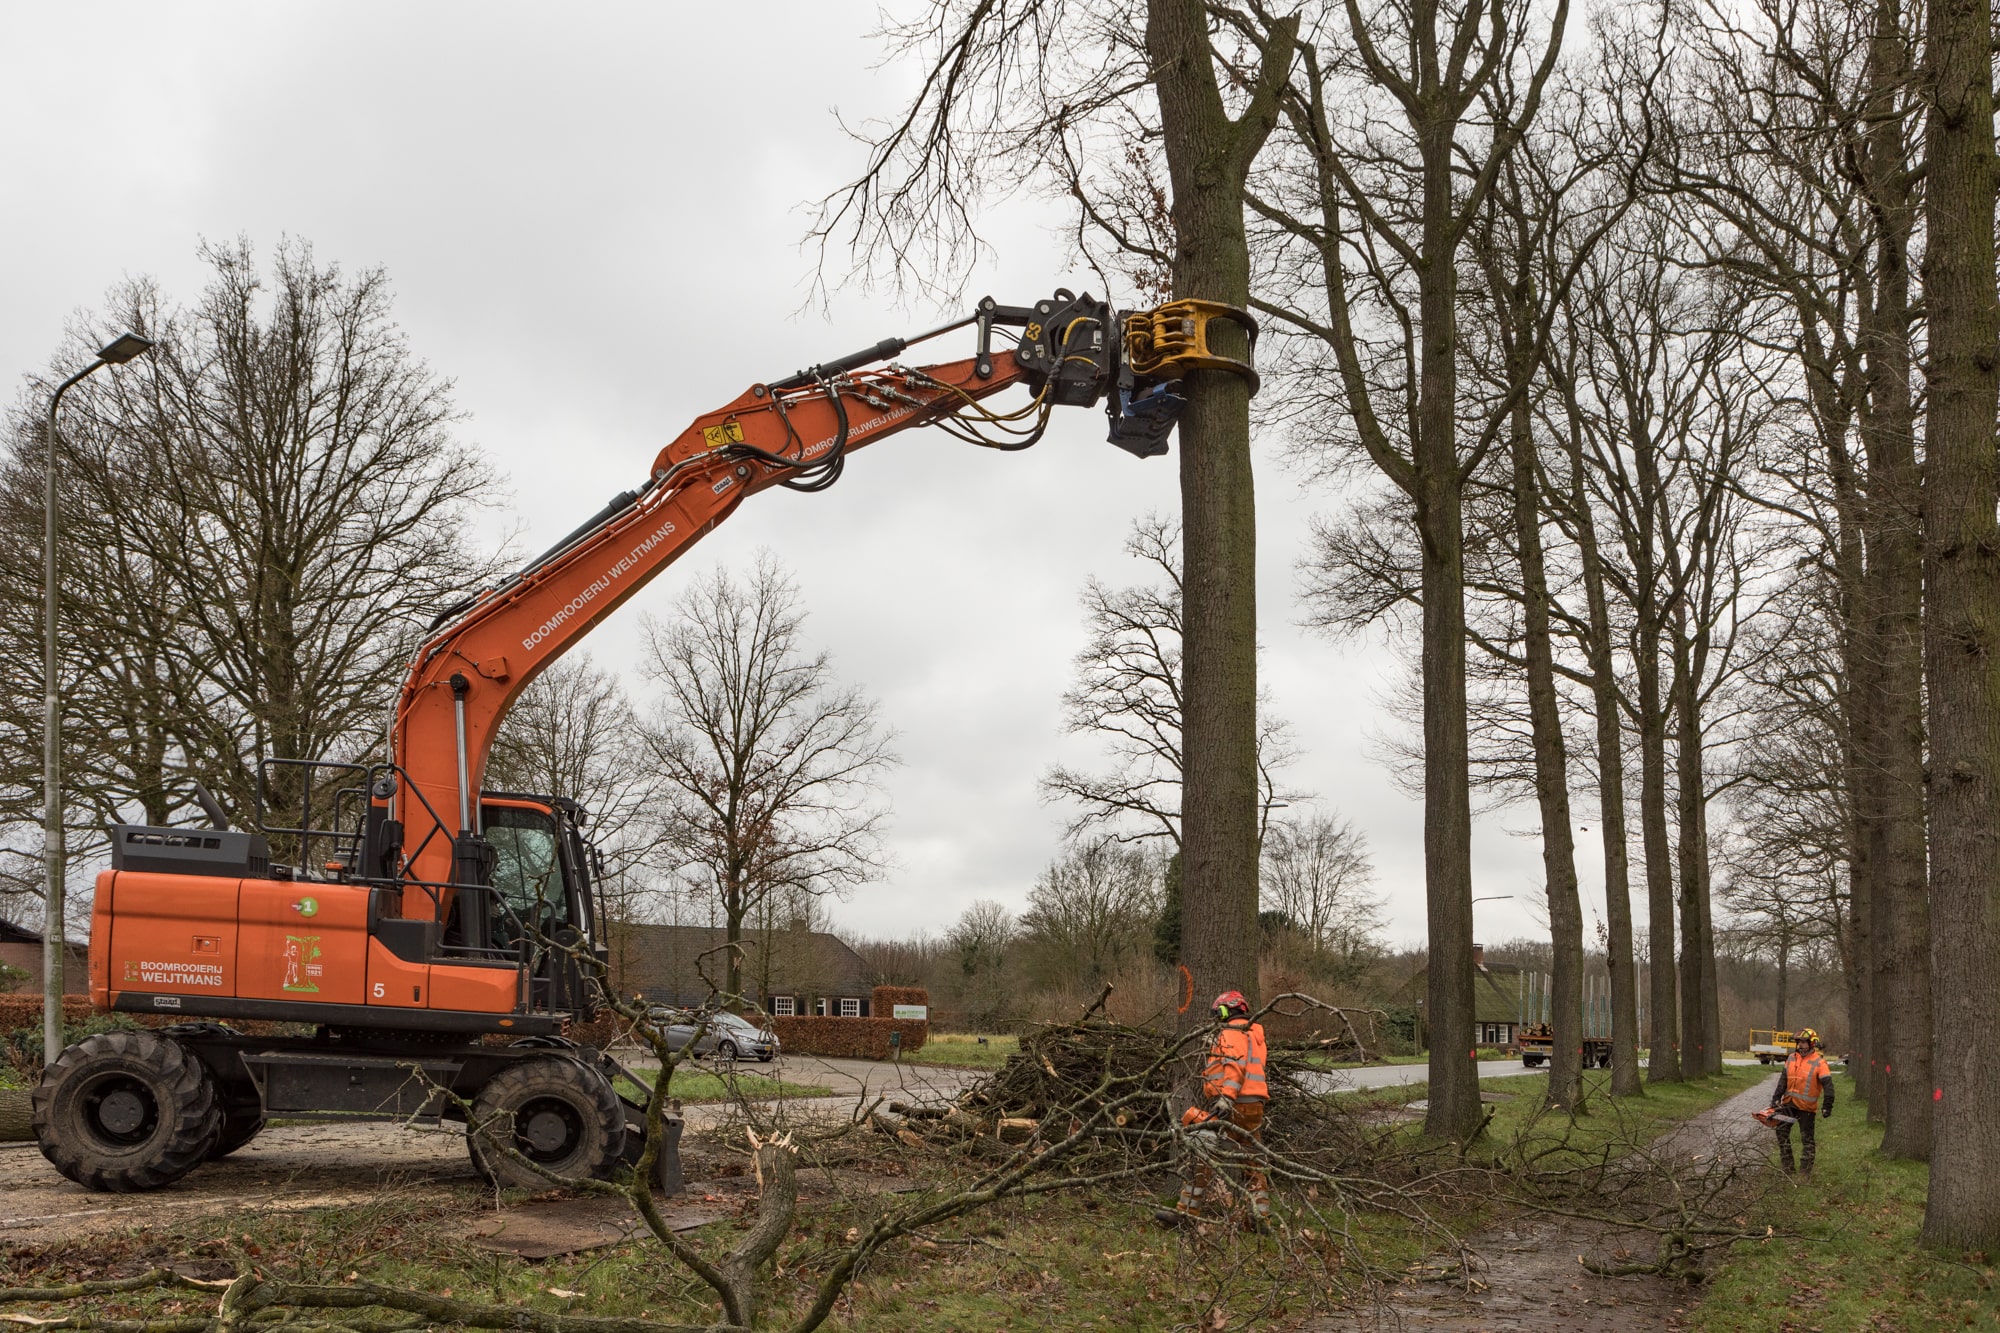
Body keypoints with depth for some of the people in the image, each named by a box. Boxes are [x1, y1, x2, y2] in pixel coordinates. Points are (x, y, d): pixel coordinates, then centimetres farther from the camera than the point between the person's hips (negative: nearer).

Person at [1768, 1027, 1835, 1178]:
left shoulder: (1819, 1063, -11)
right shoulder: (1791, 1059, 6)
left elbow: (1828, 1085, -14)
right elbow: (1783, 1080, 10)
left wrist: (1827, 1106, -19)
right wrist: (1776, 1098, 5)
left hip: (1807, 1107, -6)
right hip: (1788, 1103, 6)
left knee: (1807, 1139, 2)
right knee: (1782, 1132, 7)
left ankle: (1805, 1171, 9)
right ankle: (1788, 1167, 16)